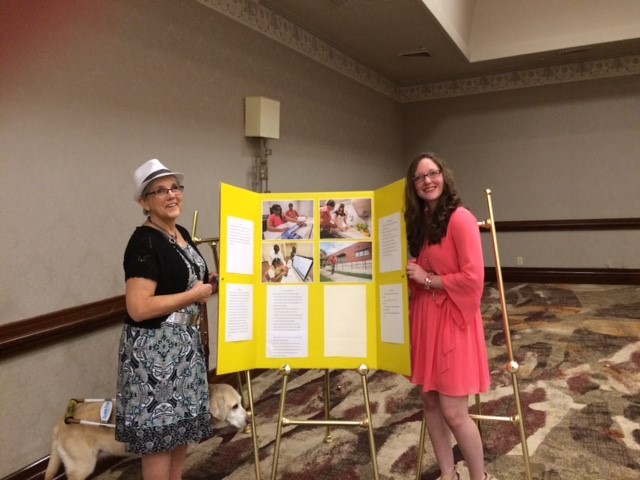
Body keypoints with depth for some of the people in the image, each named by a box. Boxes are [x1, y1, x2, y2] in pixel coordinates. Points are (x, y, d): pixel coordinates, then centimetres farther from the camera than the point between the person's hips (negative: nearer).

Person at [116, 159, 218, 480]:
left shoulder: (181, 234, 8)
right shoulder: (144, 242, -19)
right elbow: (138, 308, -26)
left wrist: (211, 284, 3)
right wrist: (195, 295, -19)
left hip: (184, 344, 9)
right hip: (154, 349, -9)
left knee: (183, 425, 18)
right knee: (159, 435, 4)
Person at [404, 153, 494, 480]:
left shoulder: (460, 219, -14)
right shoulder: (418, 221, 10)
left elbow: (473, 278, -20)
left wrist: (427, 279, -13)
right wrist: (412, 276, 5)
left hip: (452, 321, -8)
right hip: (423, 319, 8)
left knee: (453, 412, -2)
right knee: (430, 401, 14)